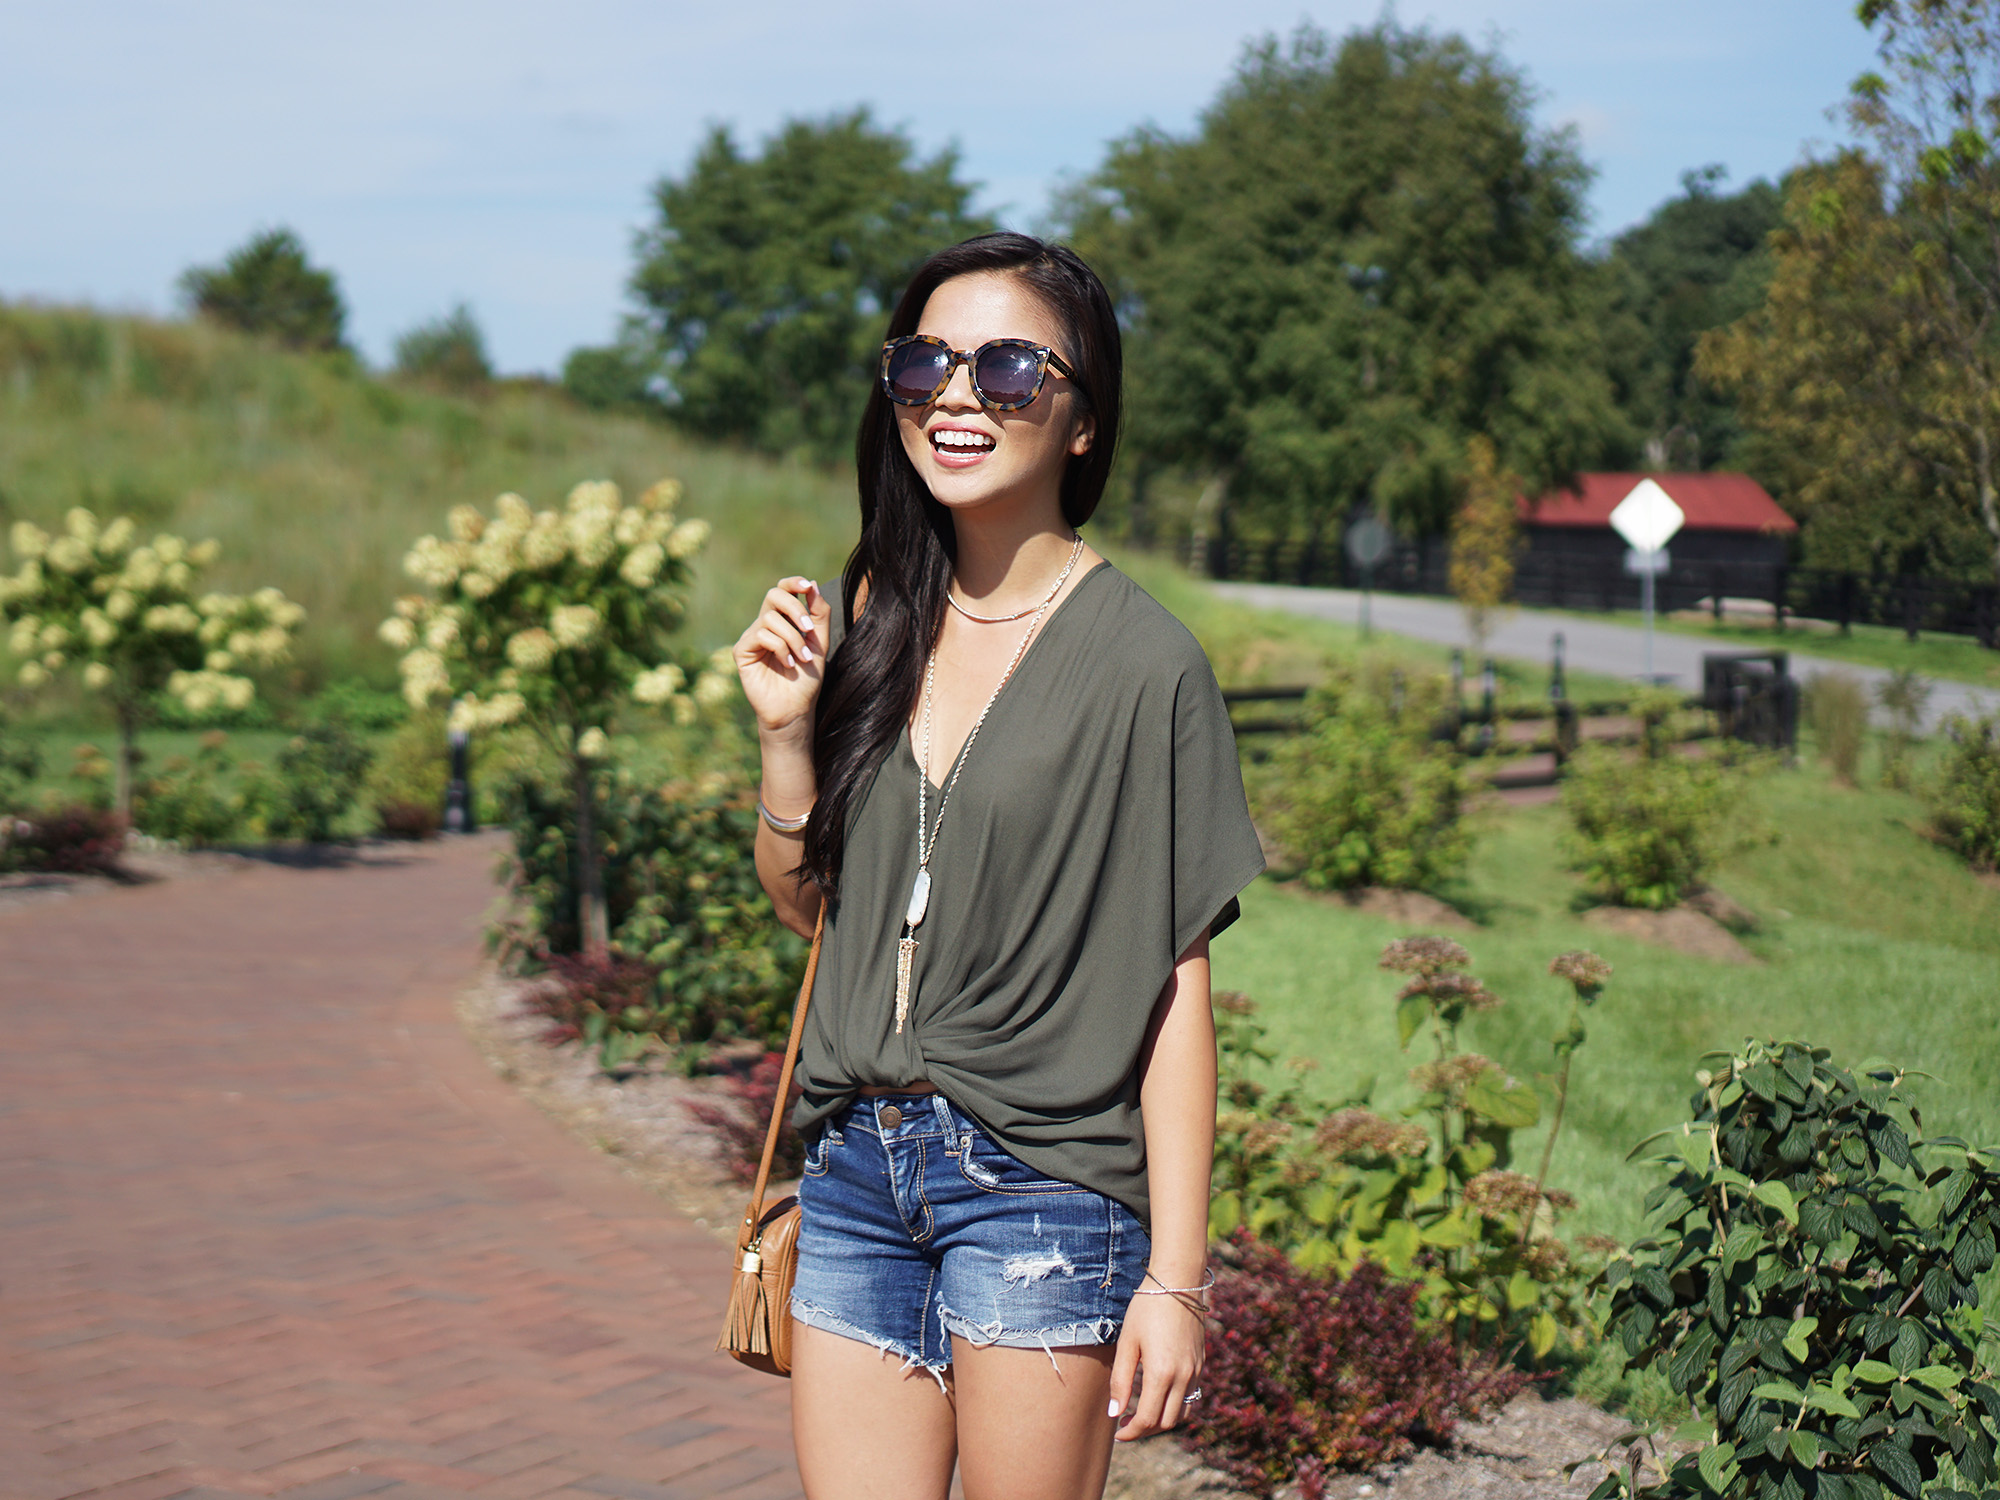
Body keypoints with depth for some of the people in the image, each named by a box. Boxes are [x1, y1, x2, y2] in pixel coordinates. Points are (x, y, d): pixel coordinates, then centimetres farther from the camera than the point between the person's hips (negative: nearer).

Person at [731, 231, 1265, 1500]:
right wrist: (787, 731, -3)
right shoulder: (869, 620, 7)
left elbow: (1176, 989, -9)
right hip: (858, 1165, 5)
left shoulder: (1145, 664, -9)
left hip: (1043, 1180, -5)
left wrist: (1175, 1277, -11)